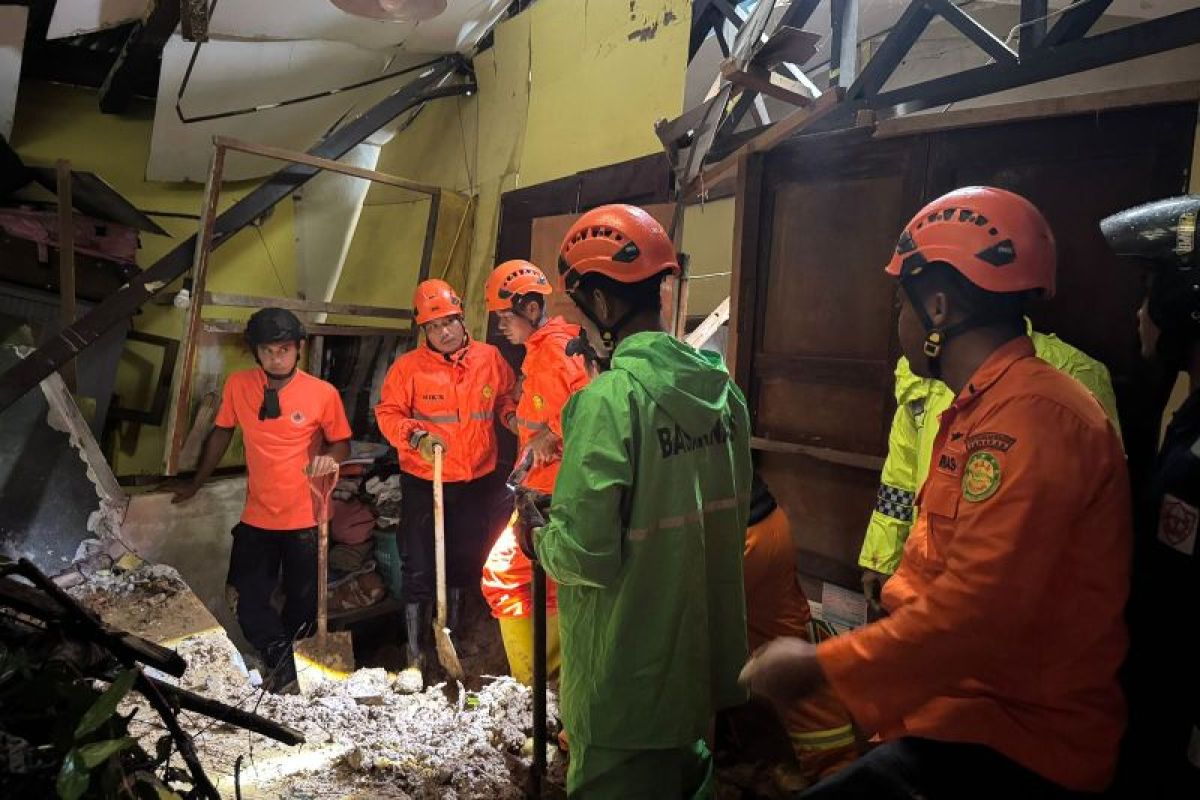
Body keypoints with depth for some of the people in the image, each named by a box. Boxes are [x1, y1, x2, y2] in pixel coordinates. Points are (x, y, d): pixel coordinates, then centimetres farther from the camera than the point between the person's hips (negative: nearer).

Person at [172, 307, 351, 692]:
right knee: (247, 599, 4)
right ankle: (281, 662, 25)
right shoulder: (237, 385, -4)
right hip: (256, 517, 2)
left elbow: (341, 443, 1)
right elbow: (221, 433, 11)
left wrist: (329, 458, -22)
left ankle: (287, 662, 39)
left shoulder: (324, 393, -12)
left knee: (303, 603, 12)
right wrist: (195, 484, 19)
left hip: (305, 518, -2)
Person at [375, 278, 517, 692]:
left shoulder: (490, 358, -1)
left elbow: (505, 399, 12)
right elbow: (387, 412, -7)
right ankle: (415, 658, 16)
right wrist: (414, 435, -25)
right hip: (424, 483, -3)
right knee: (419, 571, 1)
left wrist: (512, 417, -9)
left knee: (463, 565, 18)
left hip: (476, 483, 3)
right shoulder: (408, 366, -9)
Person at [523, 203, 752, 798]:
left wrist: (539, 542, -3)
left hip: (628, 686, -7)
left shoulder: (610, 398, -24)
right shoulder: (722, 386, -1)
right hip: (706, 661, 7)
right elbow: (730, 514, 7)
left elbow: (584, 553, -25)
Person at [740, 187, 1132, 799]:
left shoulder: (1030, 417, -19)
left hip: (1017, 742, -9)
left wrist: (819, 666, -18)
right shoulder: (985, 409, 14)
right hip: (965, 709, 9)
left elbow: (976, 609, -27)